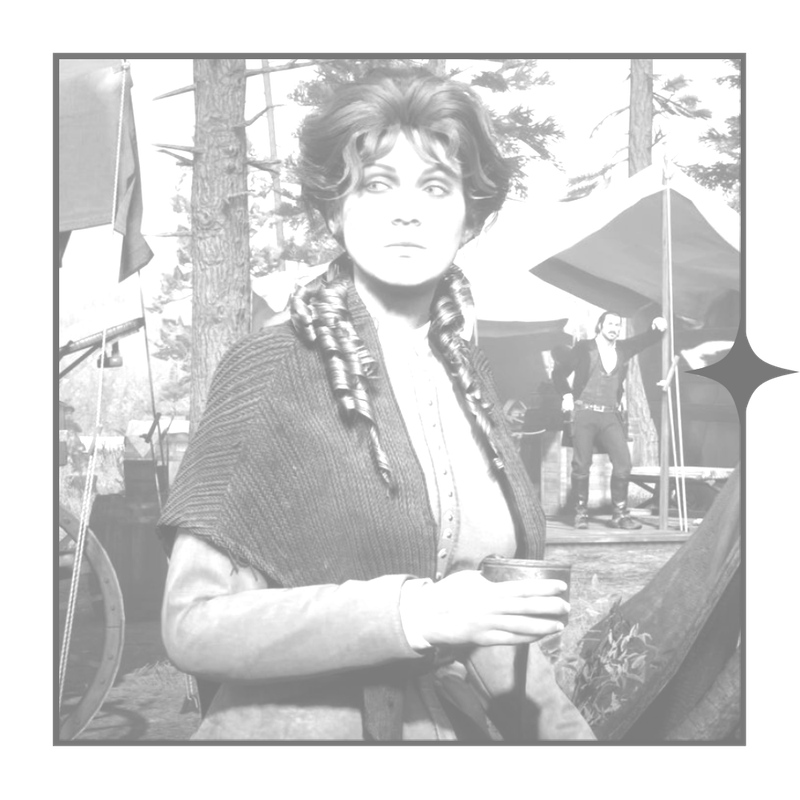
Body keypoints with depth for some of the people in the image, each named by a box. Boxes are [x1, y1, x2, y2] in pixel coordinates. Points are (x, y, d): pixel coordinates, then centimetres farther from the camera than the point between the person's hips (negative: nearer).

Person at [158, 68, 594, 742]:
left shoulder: (467, 370, 0)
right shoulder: (269, 370, -14)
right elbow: (194, 623, -18)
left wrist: (562, 728, -1)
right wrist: (415, 613, -26)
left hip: (471, 722, 5)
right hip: (305, 722, -5)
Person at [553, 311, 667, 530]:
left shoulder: (623, 348, 12)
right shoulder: (584, 347, 2)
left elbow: (645, 340, 14)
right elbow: (559, 373, 6)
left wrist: (657, 328, -7)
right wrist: (567, 395, -5)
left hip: (611, 415, 3)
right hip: (584, 413, -3)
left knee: (623, 463, -7)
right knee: (581, 465, -4)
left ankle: (620, 513, 5)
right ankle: (581, 512, 11)